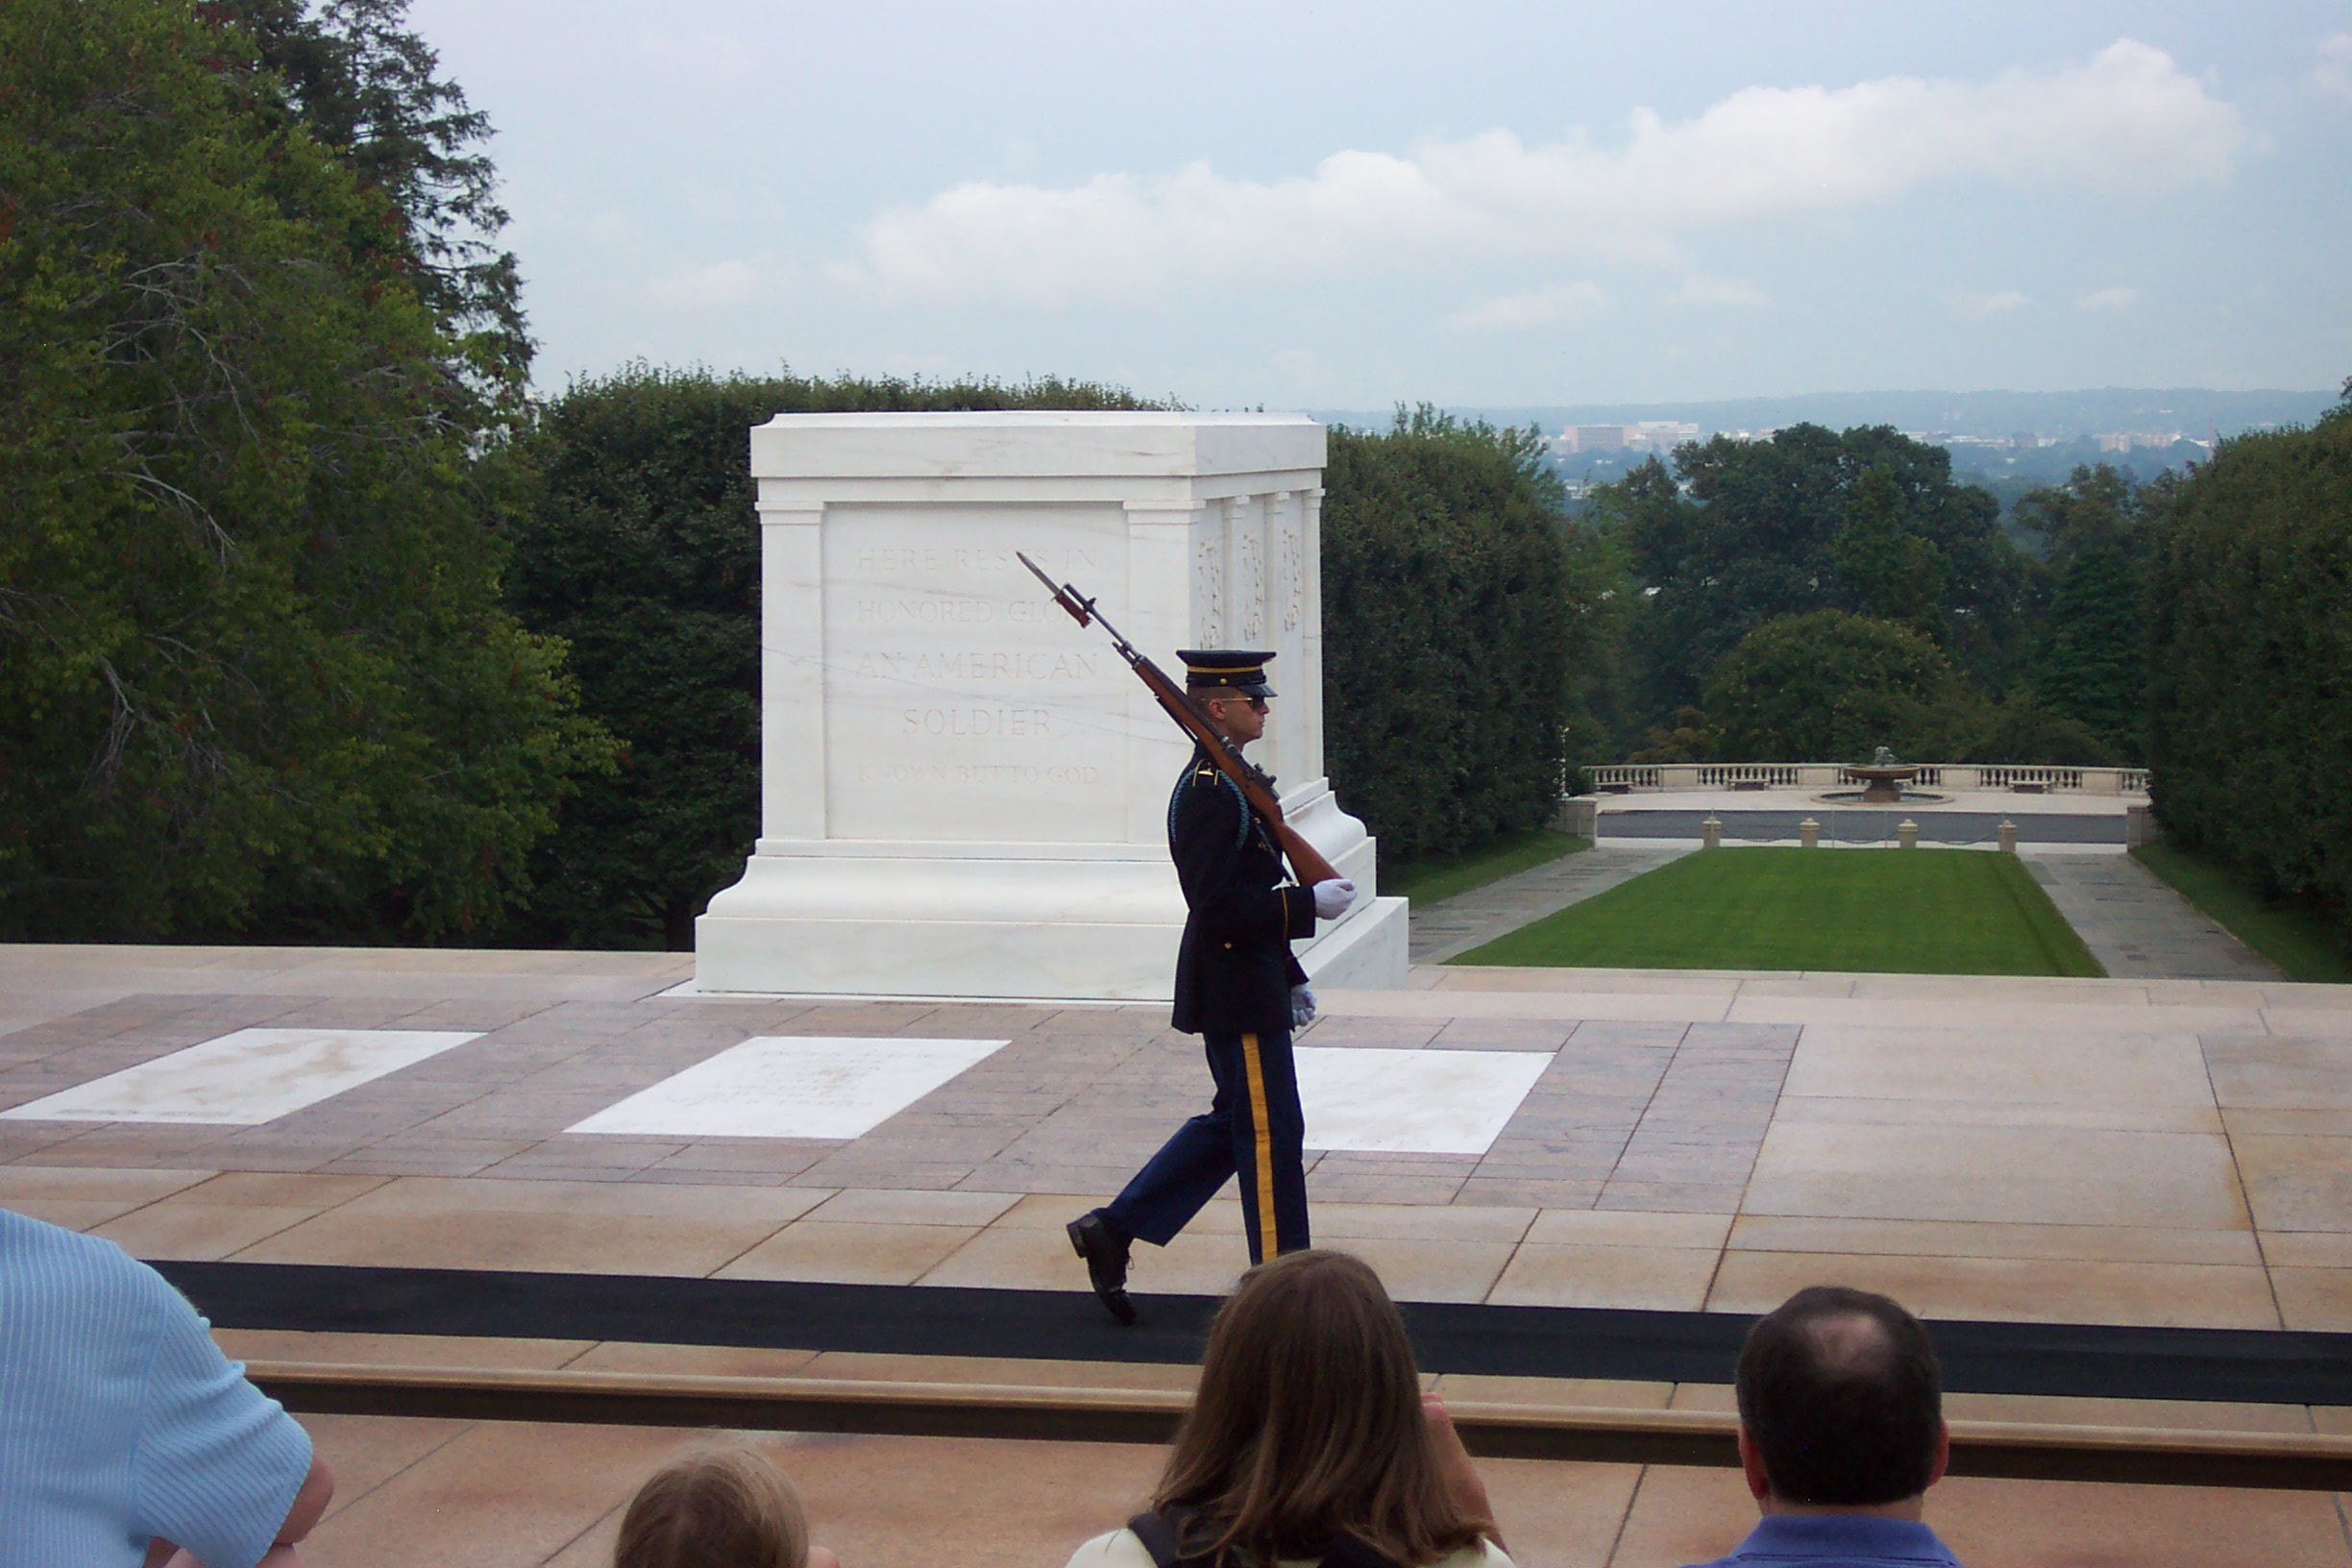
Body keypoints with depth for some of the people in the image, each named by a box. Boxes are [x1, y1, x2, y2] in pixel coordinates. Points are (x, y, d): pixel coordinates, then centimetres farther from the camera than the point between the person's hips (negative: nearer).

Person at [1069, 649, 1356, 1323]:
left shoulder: (1222, 781, 13)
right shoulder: (1211, 792, -19)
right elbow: (1217, 905, -25)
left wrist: (1289, 977, 20)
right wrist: (1310, 901, -20)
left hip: (1243, 984, 10)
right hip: (1239, 995, -10)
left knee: (1231, 1123, 16)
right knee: (1270, 1133, -1)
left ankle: (1112, 1230, 19)